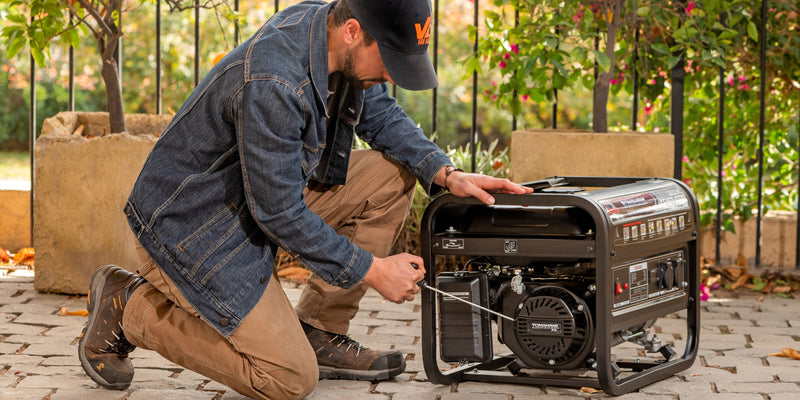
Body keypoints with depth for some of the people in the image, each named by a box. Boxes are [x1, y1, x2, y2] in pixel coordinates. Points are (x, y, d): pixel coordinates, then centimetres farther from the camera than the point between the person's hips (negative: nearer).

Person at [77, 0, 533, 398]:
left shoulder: (341, 46, -7)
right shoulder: (273, 84, -34)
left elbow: (382, 114, 11)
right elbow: (279, 212, -27)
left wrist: (446, 174, -5)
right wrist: (372, 270, -18)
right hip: (194, 224, -9)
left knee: (393, 176, 0)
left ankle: (320, 335, 7)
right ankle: (131, 307, 3)